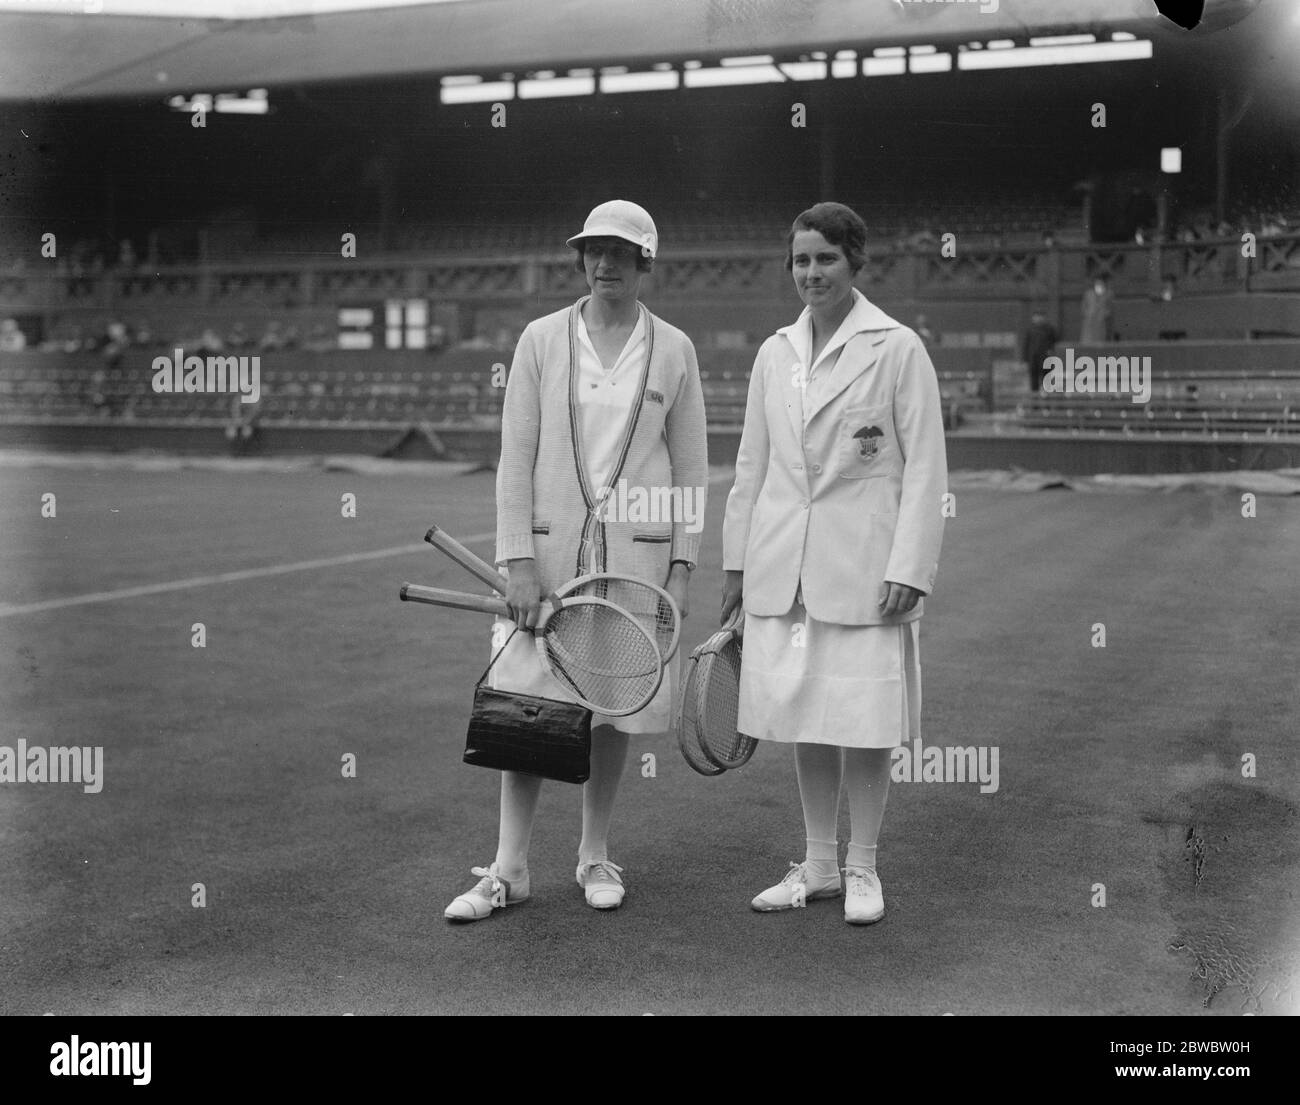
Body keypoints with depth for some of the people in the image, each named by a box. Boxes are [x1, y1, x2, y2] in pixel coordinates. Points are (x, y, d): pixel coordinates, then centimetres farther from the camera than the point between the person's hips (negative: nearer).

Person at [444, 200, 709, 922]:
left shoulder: (674, 350, 4)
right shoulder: (541, 340, 3)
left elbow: (691, 469, 6)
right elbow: (515, 457, 0)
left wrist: (680, 569, 0)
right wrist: (519, 562, -8)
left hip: (637, 551, 1)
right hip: (549, 546, 0)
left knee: (614, 707, 7)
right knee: (529, 705, -1)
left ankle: (595, 857, 22)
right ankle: (508, 869, 8)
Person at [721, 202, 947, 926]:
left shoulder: (898, 349, -4)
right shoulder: (775, 354, 11)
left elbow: (925, 467, -6)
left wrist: (908, 569, -13)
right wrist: (736, 561, 13)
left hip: (864, 566, -4)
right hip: (785, 568, 5)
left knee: (863, 724, 2)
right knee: (806, 722, 11)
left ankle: (862, 869, 18)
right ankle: (818, 866, 24)